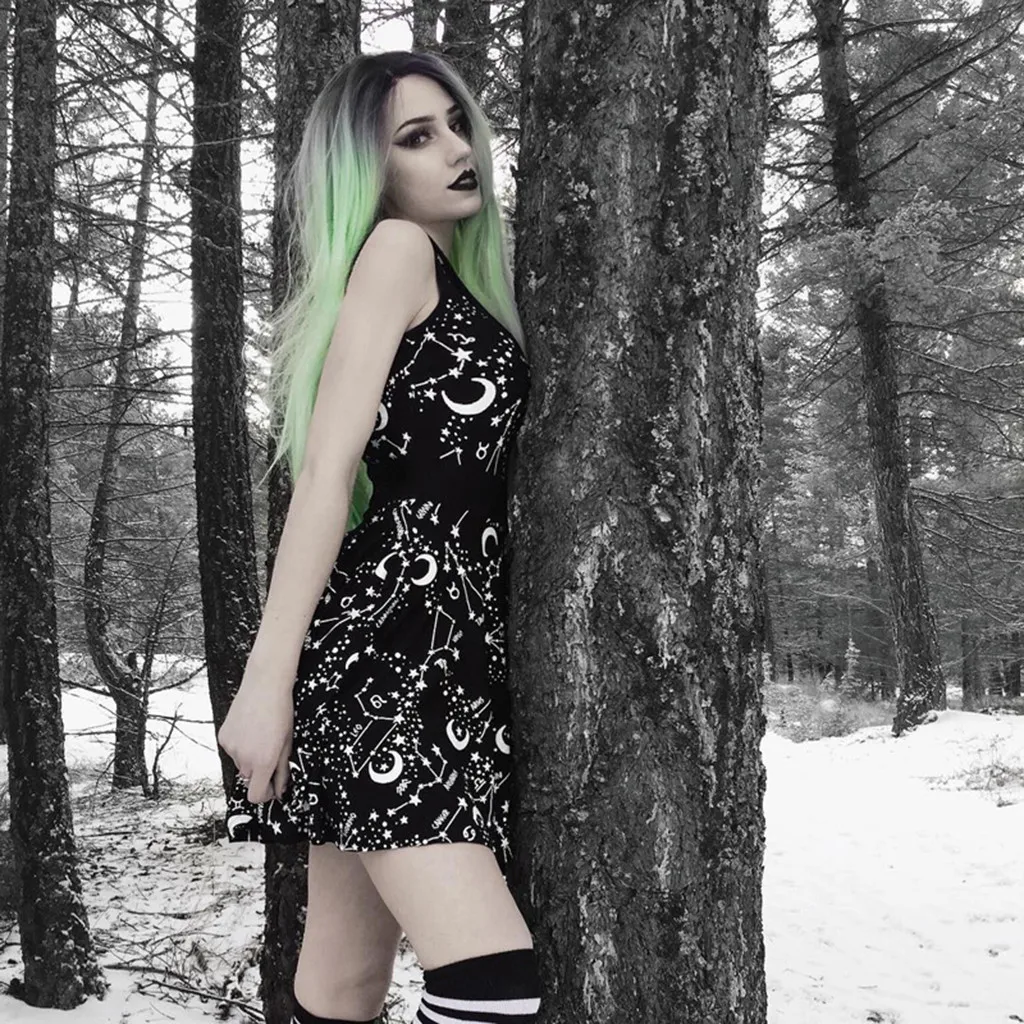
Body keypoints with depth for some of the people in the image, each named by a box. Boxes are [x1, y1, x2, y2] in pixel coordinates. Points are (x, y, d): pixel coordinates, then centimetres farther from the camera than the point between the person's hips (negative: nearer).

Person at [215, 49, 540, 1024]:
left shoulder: (455, 286, 26)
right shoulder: (396, 249, -1)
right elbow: (326, 467, -12)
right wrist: (265, 679, -16)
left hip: (444, 638, 9)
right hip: (388, 635, -9)